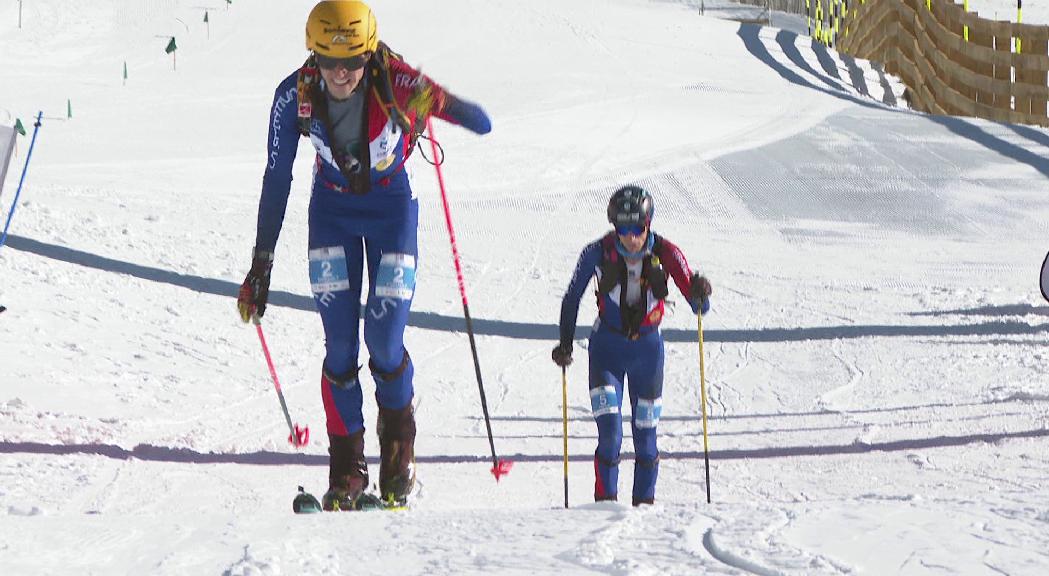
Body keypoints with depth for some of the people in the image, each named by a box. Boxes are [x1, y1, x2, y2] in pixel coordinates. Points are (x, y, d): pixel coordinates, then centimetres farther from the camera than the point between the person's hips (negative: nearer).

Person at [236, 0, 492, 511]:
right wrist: (261, 264, -9)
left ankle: (398, 457, 16)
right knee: (340, 347, -7)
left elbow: (482, 124, -33)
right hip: (332, 209, 1)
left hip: (391, 206, -1)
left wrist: (436, 101, -56)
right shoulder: (295, 96, -22)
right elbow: (277, 180, -11)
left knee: (384, 341, -9)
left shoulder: (395, 81, -28)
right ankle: (346, 476, 3)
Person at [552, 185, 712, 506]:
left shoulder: (664, 253, -16)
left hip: (647, 347, 1)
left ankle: (645, 501, 21)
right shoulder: (598, 253, -16)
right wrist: (565, 344, -4)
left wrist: (699, 295, -40)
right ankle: (606, 500, -3)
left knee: (645, 435, 5)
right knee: (610, 434, -14)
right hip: (607, 347, -1)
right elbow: (572, 299, 0)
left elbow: (699, 307, -18)